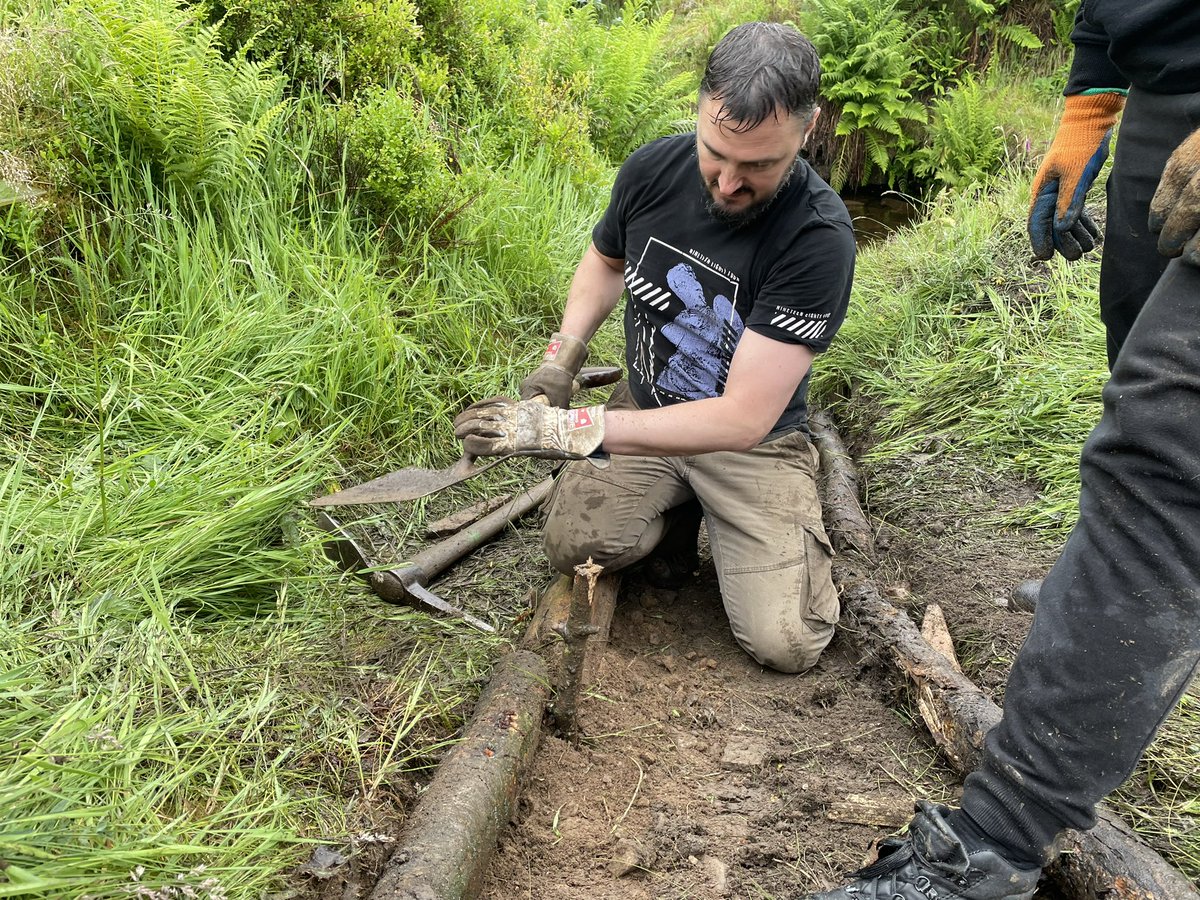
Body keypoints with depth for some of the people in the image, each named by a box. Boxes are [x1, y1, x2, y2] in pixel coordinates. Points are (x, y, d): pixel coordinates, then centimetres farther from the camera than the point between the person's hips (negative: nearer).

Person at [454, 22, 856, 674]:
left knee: (784, 643, -16)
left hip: (752, 442, -3)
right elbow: (607, 259, 12)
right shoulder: (654, 168, -13)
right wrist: (560, 357, -6)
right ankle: (680, 510, 11)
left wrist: (570, 429, -37)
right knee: (572, 546, -20)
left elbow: (744, 418, -32)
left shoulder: (820, 238, -28)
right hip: (645, 407, 4)